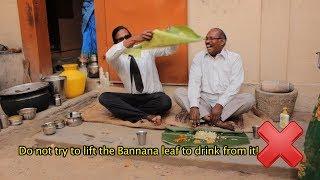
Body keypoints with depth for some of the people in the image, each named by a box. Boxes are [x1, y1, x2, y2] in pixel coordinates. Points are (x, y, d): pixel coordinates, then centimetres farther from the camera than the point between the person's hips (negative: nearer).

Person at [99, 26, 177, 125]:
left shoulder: (147, 48, 4)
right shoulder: (118, 57, 0)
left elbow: (170, 49, -4)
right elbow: (109, 56, -26)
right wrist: (135, 39, -40)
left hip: (153, 96, -1)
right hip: (132, 98, 1)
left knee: (165, 102, -34)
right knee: (104, 97, -22)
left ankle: (128, 111, -15)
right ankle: (147, 116, -28)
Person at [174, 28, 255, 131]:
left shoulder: (234, 58, 3)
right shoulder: (199, 57, 8)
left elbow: (234, 85, -7)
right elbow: (194, 82, -4)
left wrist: (220, 105, -21)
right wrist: (194, 106, -21)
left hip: (225, 102, -1)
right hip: (203, 101, 2)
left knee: (249, 99, -26)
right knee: (178, 93, -21)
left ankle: (205, 116, -27)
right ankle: (219, 122, -33)